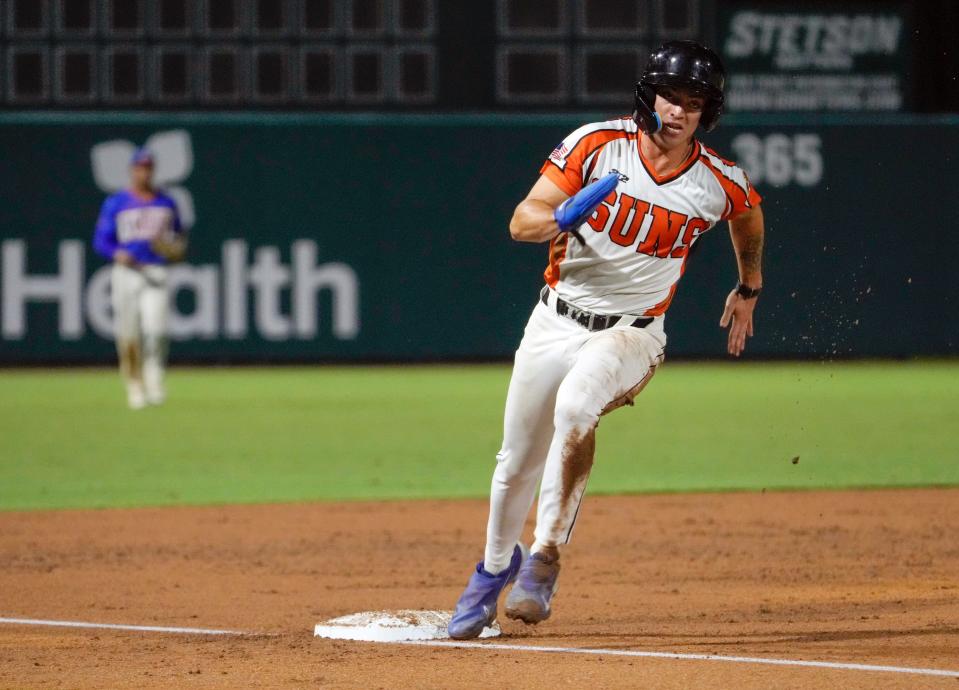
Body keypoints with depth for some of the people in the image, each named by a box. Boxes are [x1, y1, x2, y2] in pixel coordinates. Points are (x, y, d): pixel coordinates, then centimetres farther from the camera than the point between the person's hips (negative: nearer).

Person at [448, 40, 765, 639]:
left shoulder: (720, 184, -10)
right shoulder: (597, 146, -13)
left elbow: (749, 215, 16)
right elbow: (521, 222, -16)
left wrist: (749, 289, 26)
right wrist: (559, 218, -38)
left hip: (631, 333, -2)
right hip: (556, 321, 2)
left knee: (575, 409, -34)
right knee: (518, 462, 11)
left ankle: (546, 558, -25)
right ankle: (496, 566, 40)